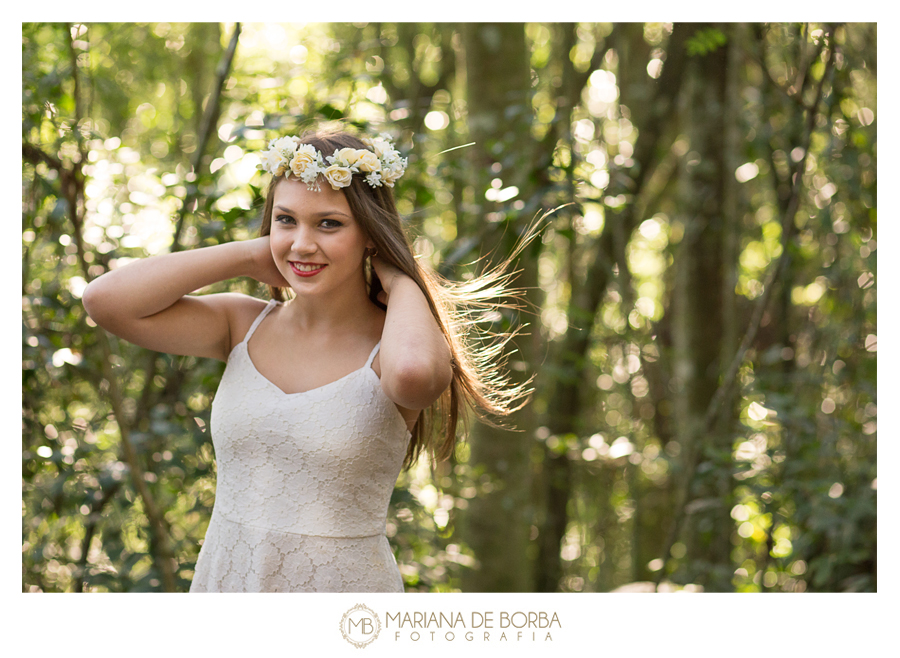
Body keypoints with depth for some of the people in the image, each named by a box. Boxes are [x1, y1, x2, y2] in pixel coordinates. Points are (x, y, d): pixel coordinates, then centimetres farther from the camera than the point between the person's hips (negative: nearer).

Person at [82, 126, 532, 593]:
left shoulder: (392, 347, -11)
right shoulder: (244, 327, 1)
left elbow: (413, 370, -37)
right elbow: (105, 300, -10)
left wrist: (400, 282, -16)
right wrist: (249, 256, -5)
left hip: (341, 588, -4)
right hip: (221, 580, 4)